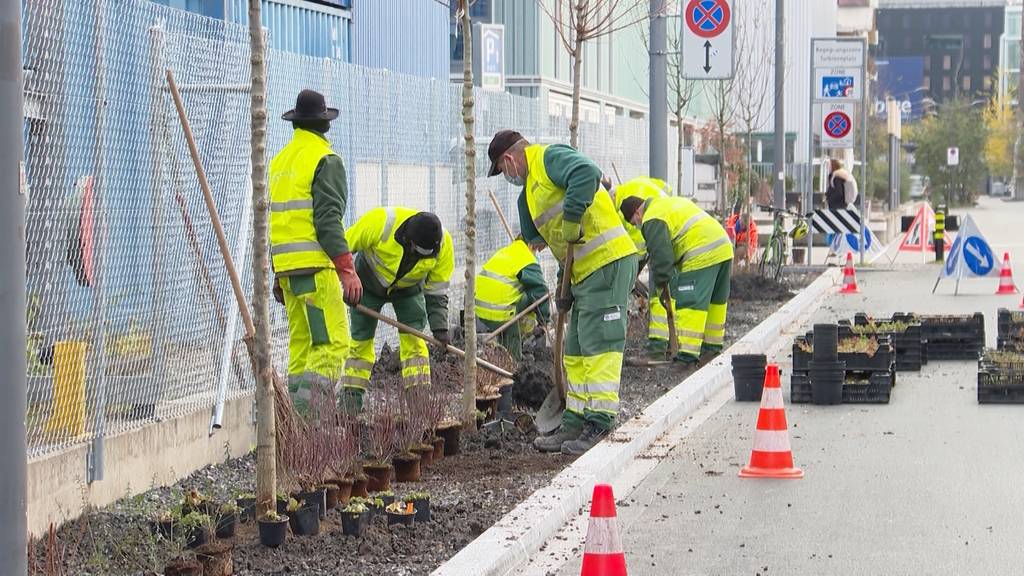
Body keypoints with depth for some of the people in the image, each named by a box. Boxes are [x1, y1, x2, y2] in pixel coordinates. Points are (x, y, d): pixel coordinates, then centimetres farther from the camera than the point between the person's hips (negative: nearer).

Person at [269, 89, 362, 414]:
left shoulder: (280, 160, 17)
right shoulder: (325, 160, -7)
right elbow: (328, 220, -16)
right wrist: (347, 270, -17)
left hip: (286, 265, 8)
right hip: (315, 265, -8)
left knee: (301, 341, 11)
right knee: (333, 342, -10)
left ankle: (297, 412, 9)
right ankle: (308, 411, -21)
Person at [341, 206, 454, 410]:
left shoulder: (443, 244, -28)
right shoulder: (381, 222, -39)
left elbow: (437, 291, -15)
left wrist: (440, 327, -21)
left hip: (408, 289, 1)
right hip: (369, 284, -1)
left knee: (413, 339, -11)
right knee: (361, 340, 0)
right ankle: (351, 399, 7)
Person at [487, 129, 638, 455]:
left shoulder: (549, 158, -7)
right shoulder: (530, 191, 25)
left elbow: (587, 174, -28)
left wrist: (571, 221, -24)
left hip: (608, 261, -11)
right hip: (587, 272, 11)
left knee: (599, 345, -11)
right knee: (576, 352, 13)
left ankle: (600, 426, -10)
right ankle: (575, 425, 18)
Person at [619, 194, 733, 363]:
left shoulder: (652, 220, -4)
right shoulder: (671, 202, 27)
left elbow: (661, 256, -10)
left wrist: (660, 284, 2)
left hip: (701, 257, -10)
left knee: (690, 303, -9)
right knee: (716, 300, 21)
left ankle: (689, 352, -13)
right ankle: (713, 344, 33)